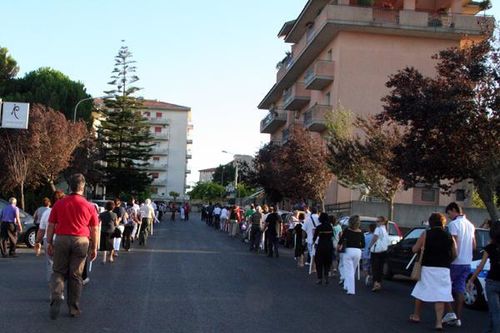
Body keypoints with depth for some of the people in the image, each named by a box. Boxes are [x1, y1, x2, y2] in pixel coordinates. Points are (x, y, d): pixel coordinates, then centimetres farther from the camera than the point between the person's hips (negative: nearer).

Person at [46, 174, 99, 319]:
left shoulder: (59, 204, 1)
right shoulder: (89, 206, -1)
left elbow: (51, 225, 3)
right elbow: (94, 229, 2)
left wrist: (49, 243, 12)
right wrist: (94, 248, 10)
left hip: (61, 240, 0)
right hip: (81, 241, 0)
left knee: (58, 271, 13)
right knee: (75, 275, 8)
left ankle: (56, 297, -11)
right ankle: (74, 308, 14)